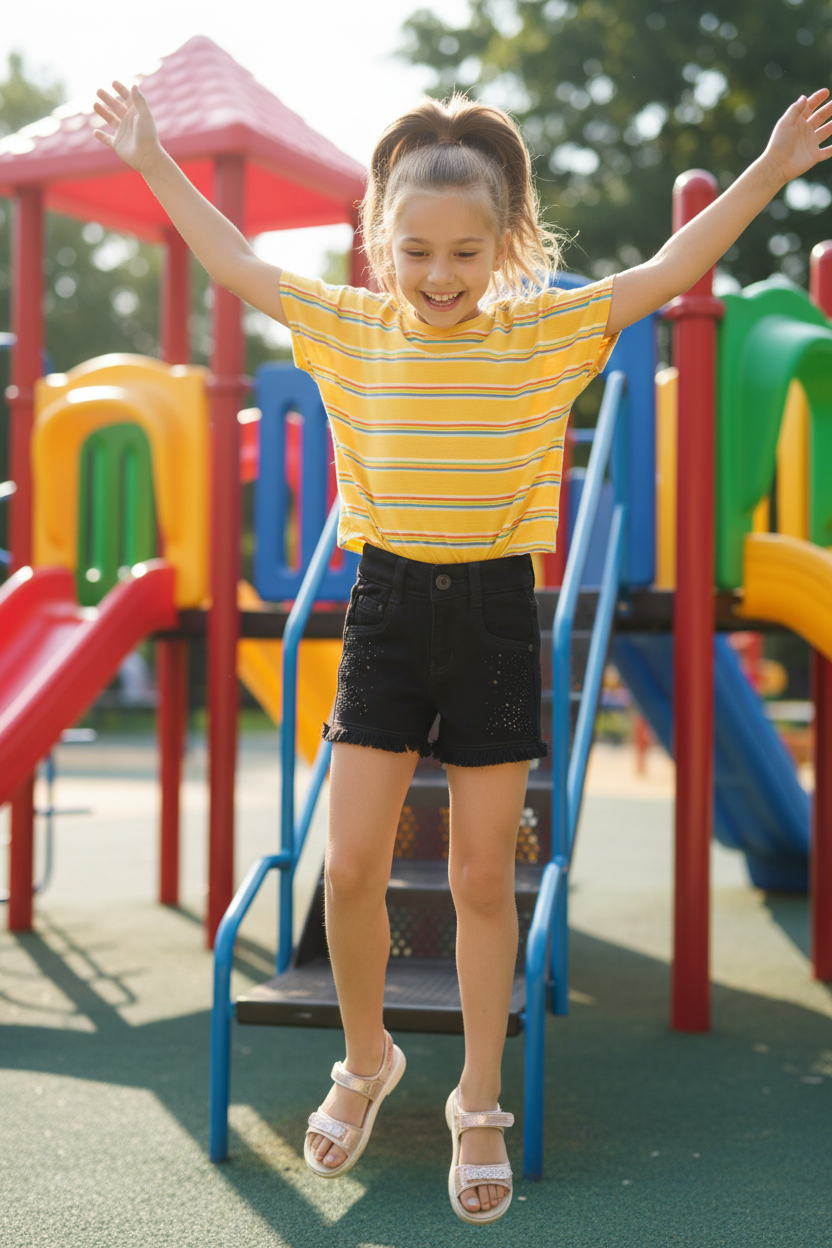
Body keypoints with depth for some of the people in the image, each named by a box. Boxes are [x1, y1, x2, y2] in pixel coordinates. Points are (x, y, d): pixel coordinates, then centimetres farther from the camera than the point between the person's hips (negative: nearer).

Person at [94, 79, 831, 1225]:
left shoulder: (546, 334, -2)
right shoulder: (352, 329, 2)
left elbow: (670, 272, -6)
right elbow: (236, 264, 8)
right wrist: (153, 161, 9)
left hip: (494, 613, -1)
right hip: (387, 609, 1)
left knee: (484, 879, 6)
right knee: (352, 866, -1)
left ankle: (481, 1106, 23)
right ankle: (366, 1062, 26)